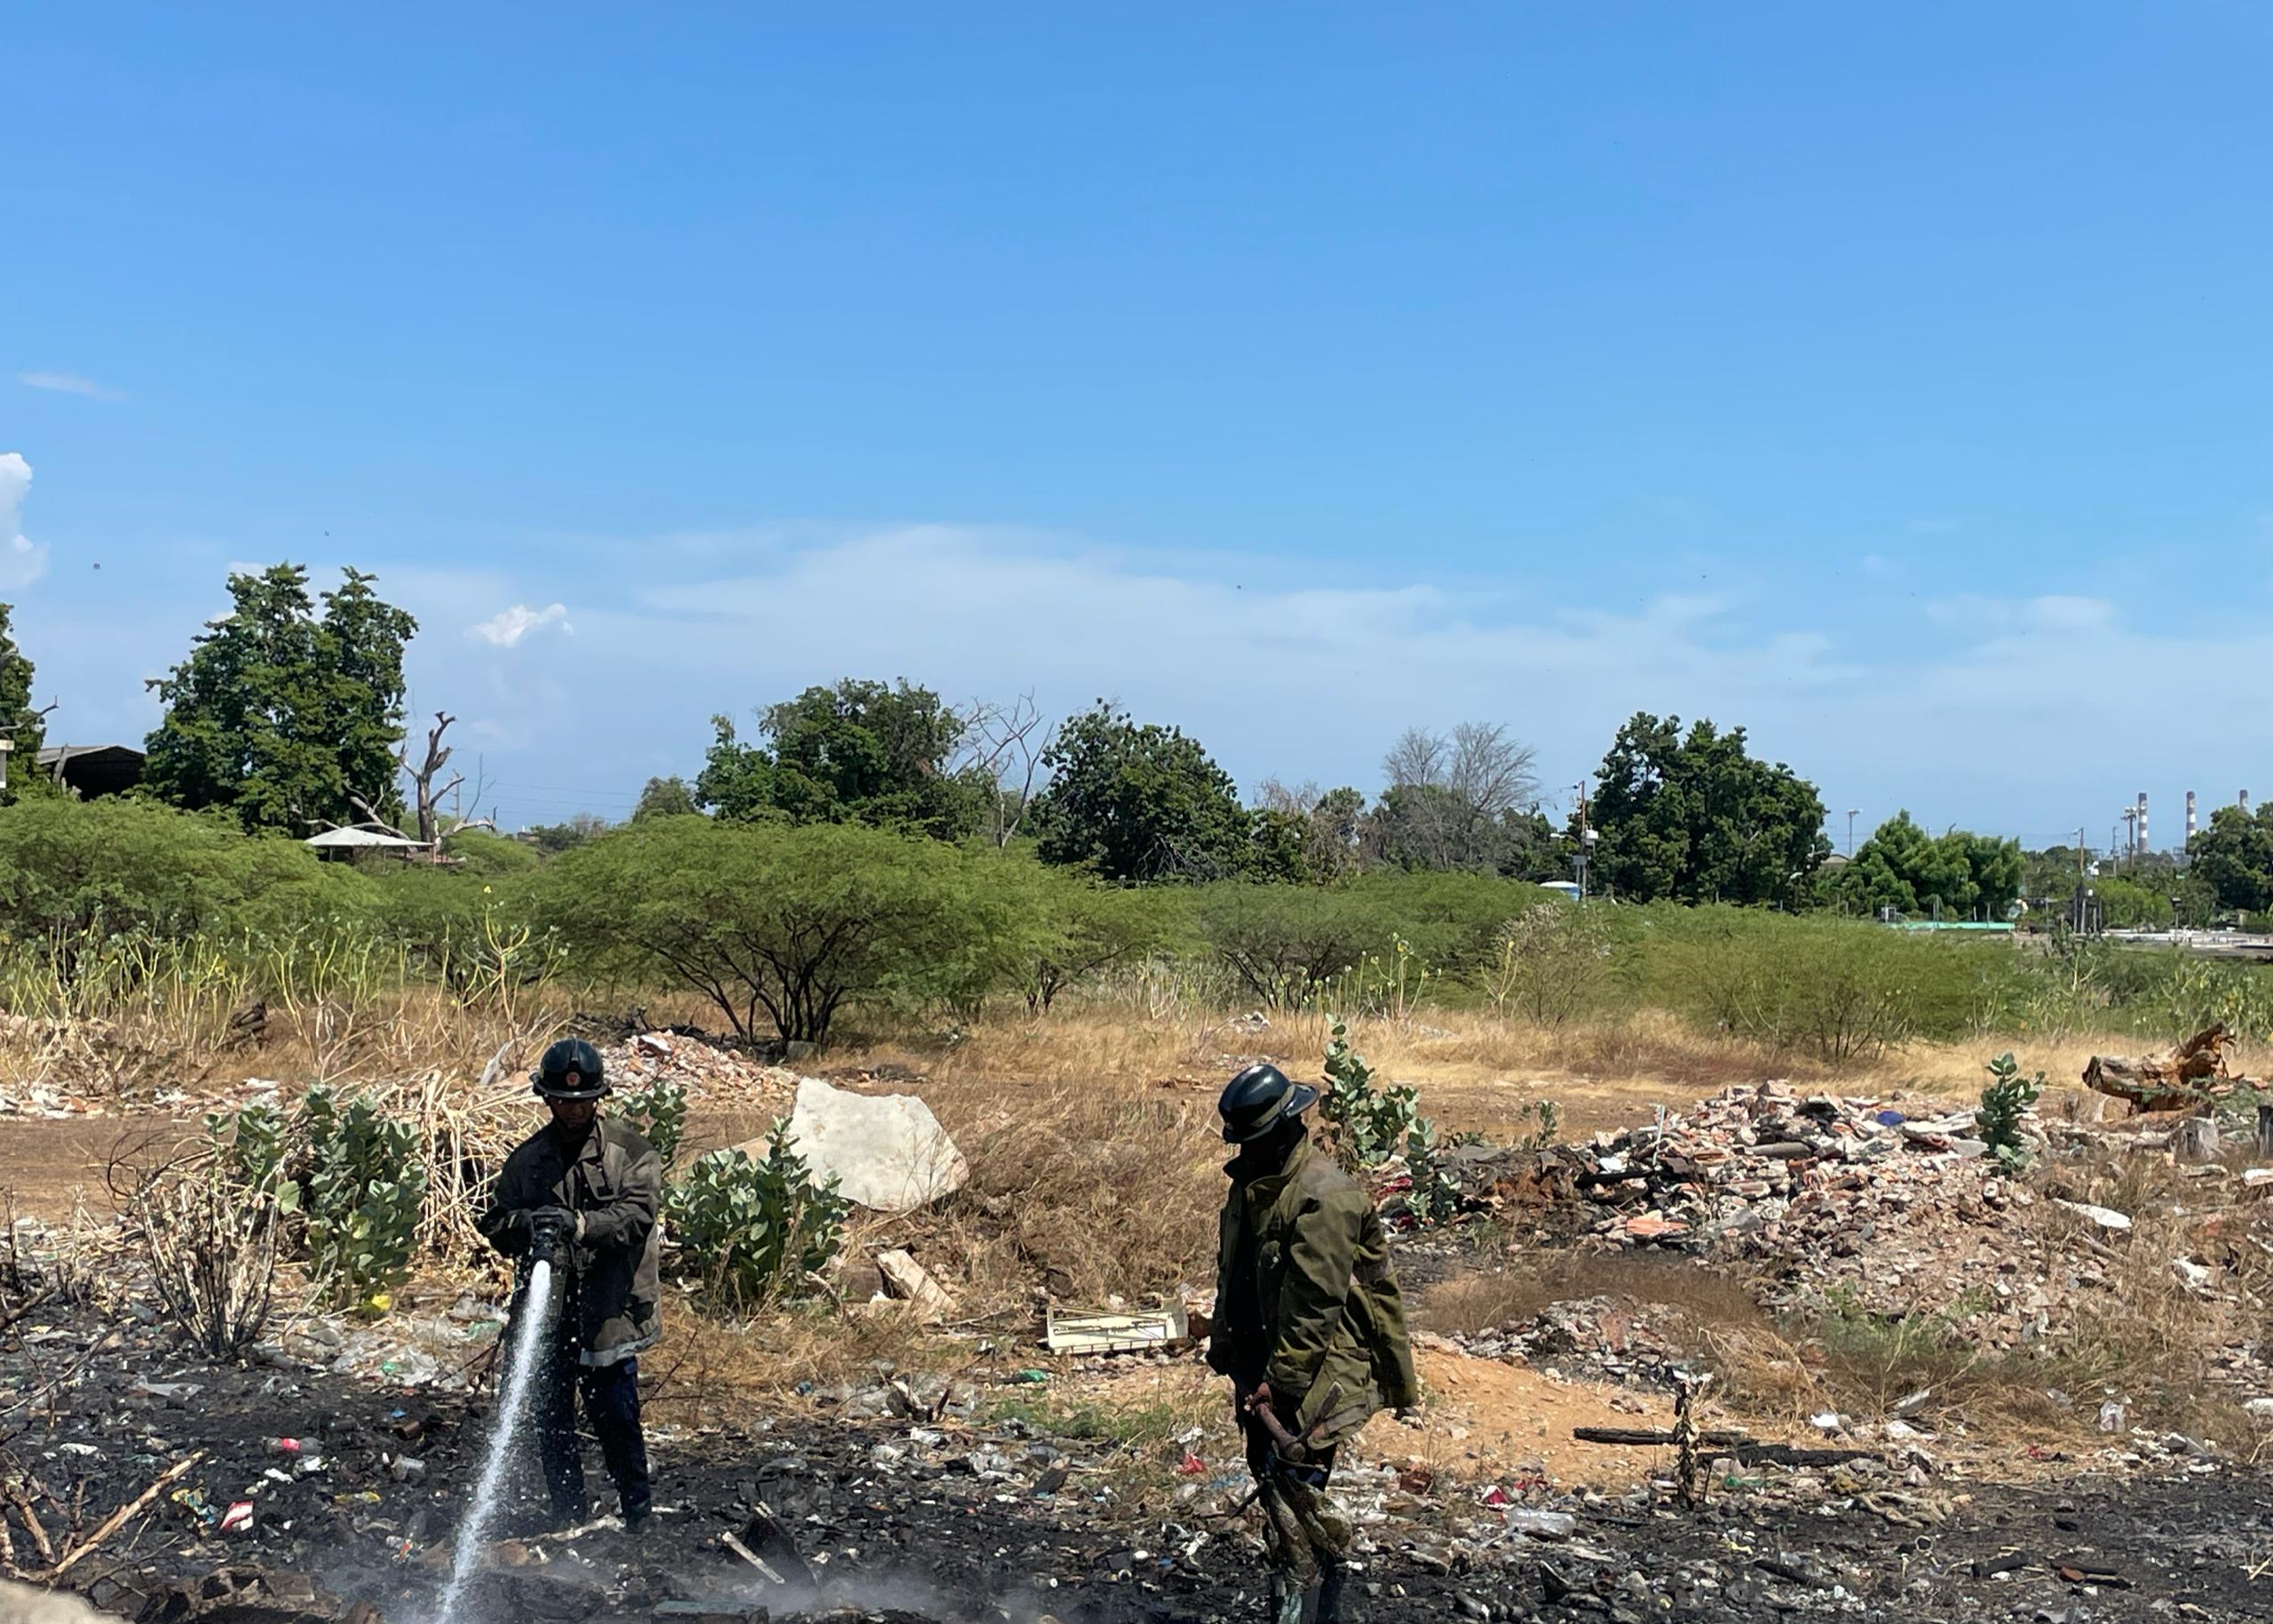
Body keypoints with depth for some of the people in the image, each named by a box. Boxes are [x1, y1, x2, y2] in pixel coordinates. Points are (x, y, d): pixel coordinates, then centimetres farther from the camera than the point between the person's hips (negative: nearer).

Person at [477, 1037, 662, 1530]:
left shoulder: (631, 1152, -1)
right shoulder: (527, 1159, 11)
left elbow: (636, 1215, -14)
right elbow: (494, 1222, 6)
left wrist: (580, 1224, -30)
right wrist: (525, 1225, -17)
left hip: (608, 1312, -4)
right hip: (546, 1313, 4)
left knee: (617, 1418, -1)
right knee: (551, 1421, 10)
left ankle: (639, 1517, 14)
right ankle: (569, 1520, 24)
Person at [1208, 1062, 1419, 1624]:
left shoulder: (1324, 1196, -21)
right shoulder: (1250, 1182, 8)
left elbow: (1314, 1304, -23)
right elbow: (1232, 1273, 18)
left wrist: (1278, 1378, -22)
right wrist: (1223, 1345, 18)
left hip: (1312, 1377, -9)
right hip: (1261, 1369, 9)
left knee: (1294, 1501, -11)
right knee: (1273, 1484, 16)